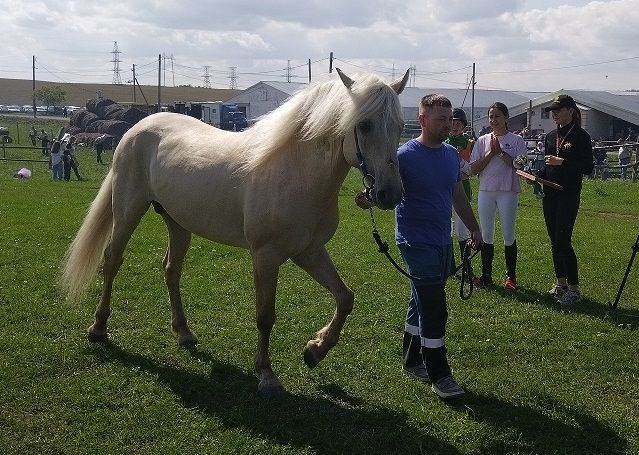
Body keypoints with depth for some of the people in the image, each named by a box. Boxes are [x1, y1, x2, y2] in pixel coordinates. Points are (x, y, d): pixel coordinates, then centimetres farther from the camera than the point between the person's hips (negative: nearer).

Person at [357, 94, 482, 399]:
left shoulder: (451, 154, 9)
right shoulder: (405, 156, -13)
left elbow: (458, 195, 19)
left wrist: (474, 227, 22)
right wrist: (368, 199, -40)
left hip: (442, 242, 8)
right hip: (417, 243, -7)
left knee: (422, 302, 18)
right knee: (434, 309, -8)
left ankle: (411, 361, 32)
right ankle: (439, 375, 1)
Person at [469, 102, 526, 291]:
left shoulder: (516, 140, 1)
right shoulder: (482, 141, 9)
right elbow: (474, 169, 2)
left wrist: (501, 152, -14)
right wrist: (491, 153, -8)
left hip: (508, 191, -3)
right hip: (486, 191, 3)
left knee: (508, 234, 3)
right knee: (486, 234, 7)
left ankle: (511, 276, 13)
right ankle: (486, 275, 15)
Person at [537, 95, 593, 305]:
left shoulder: (581, 136, -6)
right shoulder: (551, 136, 13)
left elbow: (588, 168, -11)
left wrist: (562, 162, -18)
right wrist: (537, 175, 2)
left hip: (568, 195, -7)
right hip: (550, 194, 7)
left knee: (563, 241, -12)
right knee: (554, 241, 10)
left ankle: (574, 288, -5)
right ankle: (561, 283, 20)